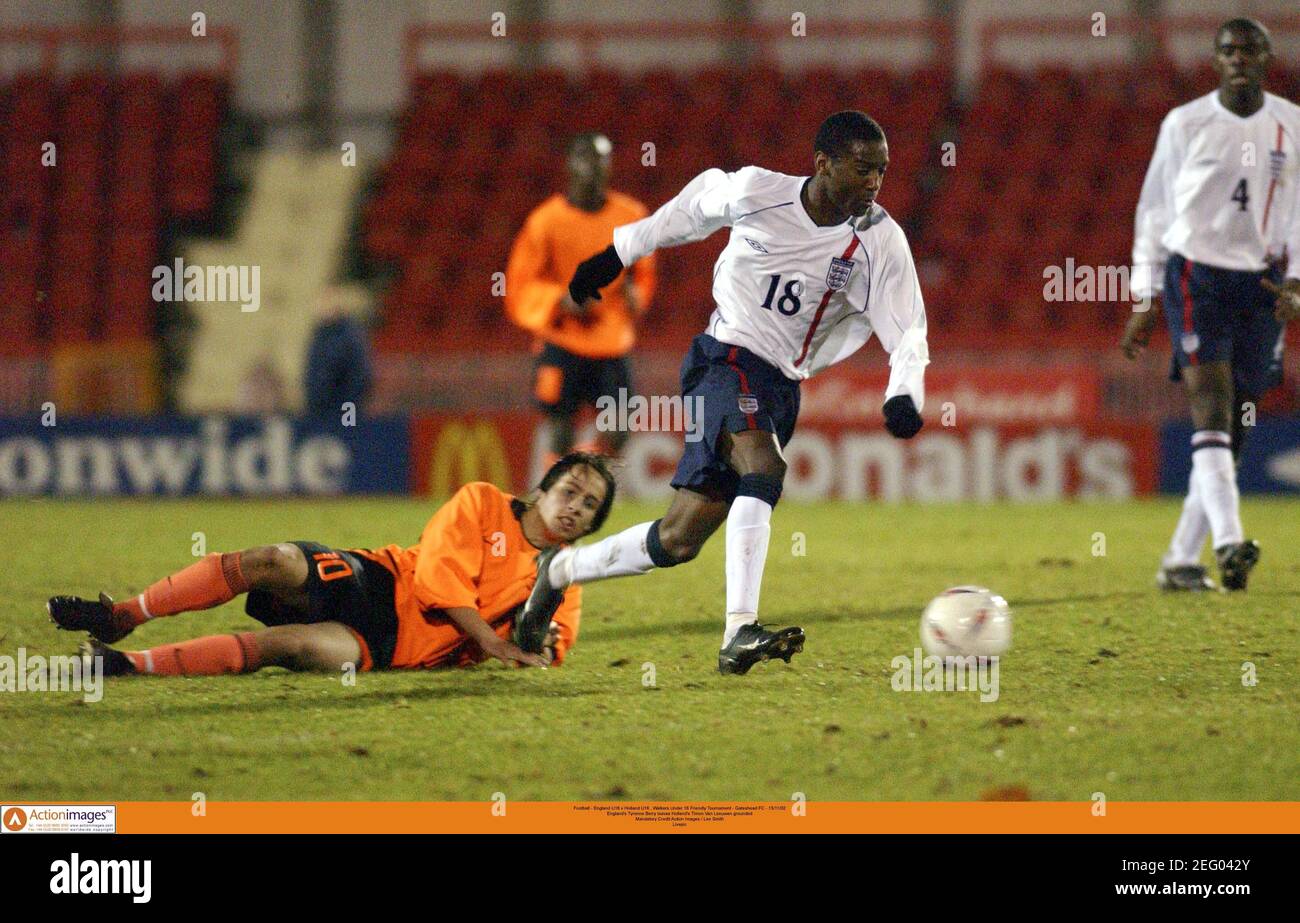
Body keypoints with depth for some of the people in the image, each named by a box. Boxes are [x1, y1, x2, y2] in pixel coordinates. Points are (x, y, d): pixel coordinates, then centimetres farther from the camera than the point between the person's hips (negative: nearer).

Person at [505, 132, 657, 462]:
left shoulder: (631, 216, 5)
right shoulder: (546, 220, -5)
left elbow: (643, 271, 19)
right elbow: (519, 288, -2)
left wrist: (635, 295, -3)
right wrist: (561, 301, -19)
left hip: (613, 346, 3)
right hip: (562, 344, -3)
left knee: (616, 437, 1)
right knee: (559, 437, -5)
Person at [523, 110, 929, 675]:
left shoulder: (879, 241, -6)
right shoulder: (756, 191, -9)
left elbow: (908, 333, -7)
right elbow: (698, 200, 12)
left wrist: (904, 395, -27)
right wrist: (618, 253, 21)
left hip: (782, 387, 4)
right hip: (728, 358, -4)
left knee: (680, 540, 2)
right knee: (762, 466, -34)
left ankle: (560, 570, 25)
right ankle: (740, 632, -41)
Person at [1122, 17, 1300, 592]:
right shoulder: (1185, 125, 1)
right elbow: (1153, 213, 7)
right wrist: (1144, 302, 5)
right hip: (1197, 274, -3)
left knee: (1231, 430, 3)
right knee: (1211, 399, -21)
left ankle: (1180, 561, 11)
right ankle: (1228, 542, -33)